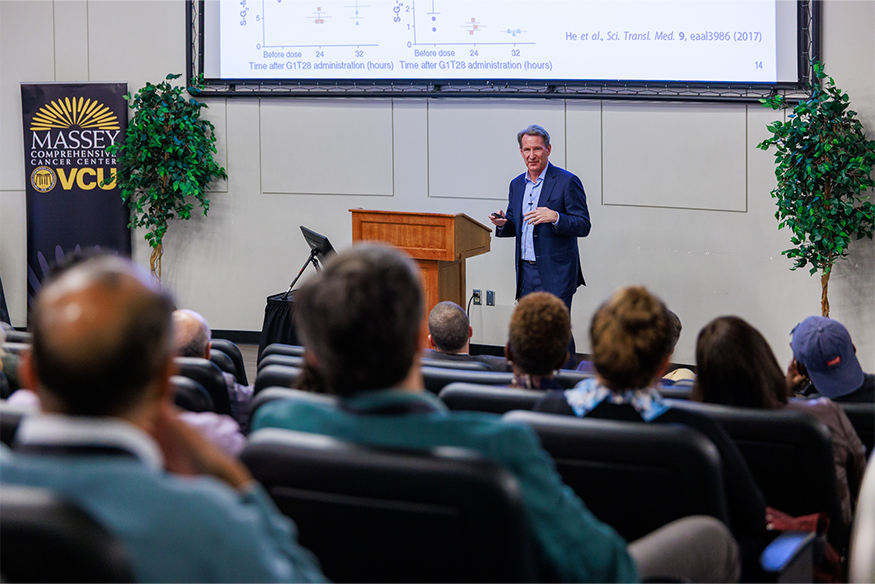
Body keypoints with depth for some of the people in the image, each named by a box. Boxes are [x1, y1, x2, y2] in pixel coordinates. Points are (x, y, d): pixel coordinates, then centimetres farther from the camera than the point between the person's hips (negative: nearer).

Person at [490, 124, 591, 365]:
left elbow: (583, 226, -10)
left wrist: (555, 217, -26)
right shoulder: (517, 184, 14)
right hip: (526, 272, 7)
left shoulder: (567, 182, -7)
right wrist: (503, 223, -2)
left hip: (555, 273, -7)